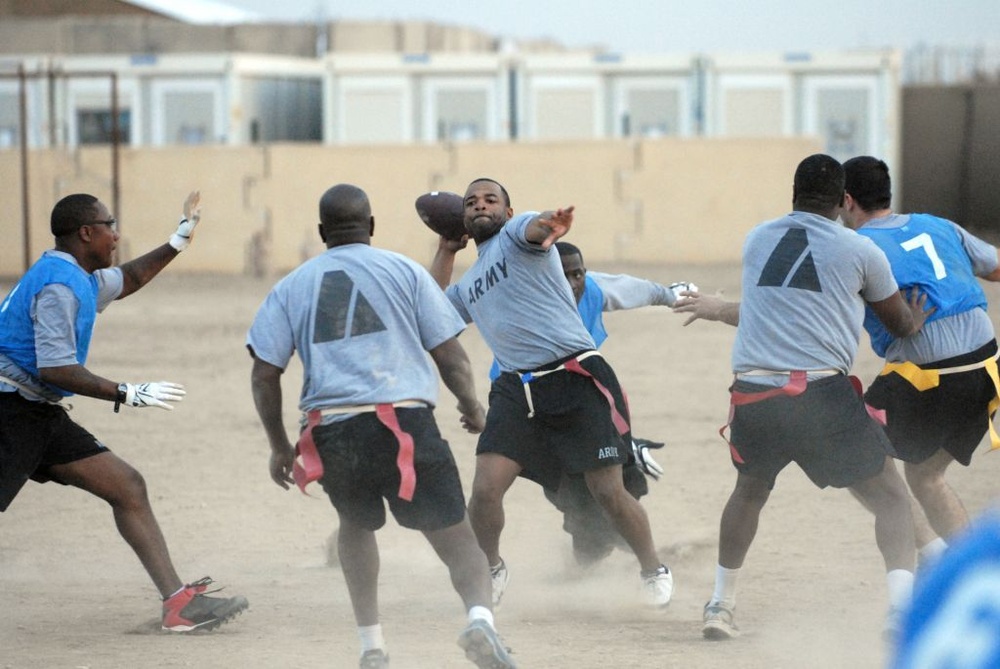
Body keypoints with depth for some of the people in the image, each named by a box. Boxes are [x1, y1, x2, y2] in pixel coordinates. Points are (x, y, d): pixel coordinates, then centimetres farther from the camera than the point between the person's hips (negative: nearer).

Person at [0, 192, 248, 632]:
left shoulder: (77, 279, 16)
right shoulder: (58, 285, -17)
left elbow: (125, 281, 39)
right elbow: (55, 369, -24)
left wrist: (178, 242, 37)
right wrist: (128, 395, -21)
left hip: (42, 415, 10)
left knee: (127, 488, 6)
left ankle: (177, 600, 4)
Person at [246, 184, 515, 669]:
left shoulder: (291, 287, 15)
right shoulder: (403, 271, 10)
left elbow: (264, 374, 10)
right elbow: (449, 353, 8)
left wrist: (279, 446, 20)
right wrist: (472, 407, 25)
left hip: (332, 433, 2)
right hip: (405, 423, -2)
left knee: (356, 523, 29)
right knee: (456, 535, -1)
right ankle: (479, 615, -30)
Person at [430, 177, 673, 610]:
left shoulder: (516, 234, 0)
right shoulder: (468, 286, 23)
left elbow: (532, 228, -24)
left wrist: (548, 224, -51)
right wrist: (446, 252, 24)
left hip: (577, 379, -6)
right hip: (516, 390, 6)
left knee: (608, 493, -5)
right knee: (485, 489, -8)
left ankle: (653, 570, 17)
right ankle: (490, 570, 17)